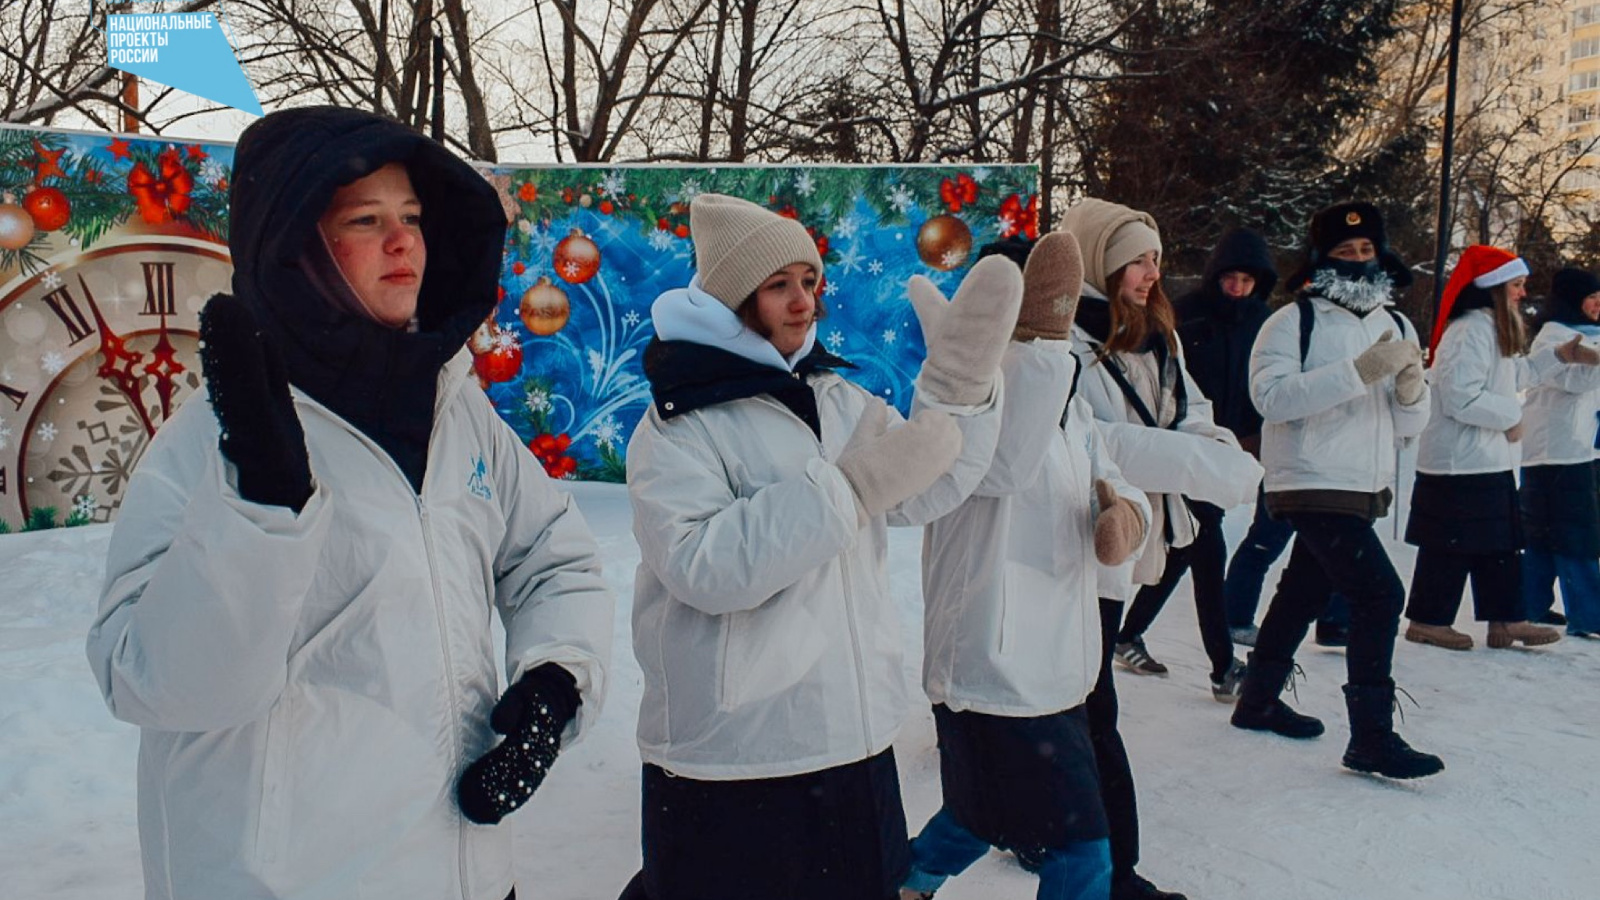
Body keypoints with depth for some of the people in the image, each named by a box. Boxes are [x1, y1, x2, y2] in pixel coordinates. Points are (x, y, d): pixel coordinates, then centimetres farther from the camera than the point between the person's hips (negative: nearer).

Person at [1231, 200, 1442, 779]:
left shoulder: (1396, 326, 12)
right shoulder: (1294, 321, -7)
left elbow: (1409, 425, 12)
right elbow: (1271, 395, -23)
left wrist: (1410, 387, -11)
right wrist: (1360, 371, -26)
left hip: (1366, 489, 8)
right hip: (1312, 486, -7)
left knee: (1304, 593, 17)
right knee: (1379, 595, -15)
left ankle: (1258, 702, 34)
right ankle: (1371, 739, -7)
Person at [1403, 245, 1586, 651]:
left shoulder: (1493, 329, 15)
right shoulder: (1472, 329, -19)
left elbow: (1516, 375, 29)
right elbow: (1461, 397, -26)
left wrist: (1557, 355, 20)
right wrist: (1512, 416, -14)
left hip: (1488, 460, 11)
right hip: (1461, 463, -11)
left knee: (1500, 543, 14)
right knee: (1451, 545, -2)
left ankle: (1505, 620, 21)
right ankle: (1428, 620, 9)